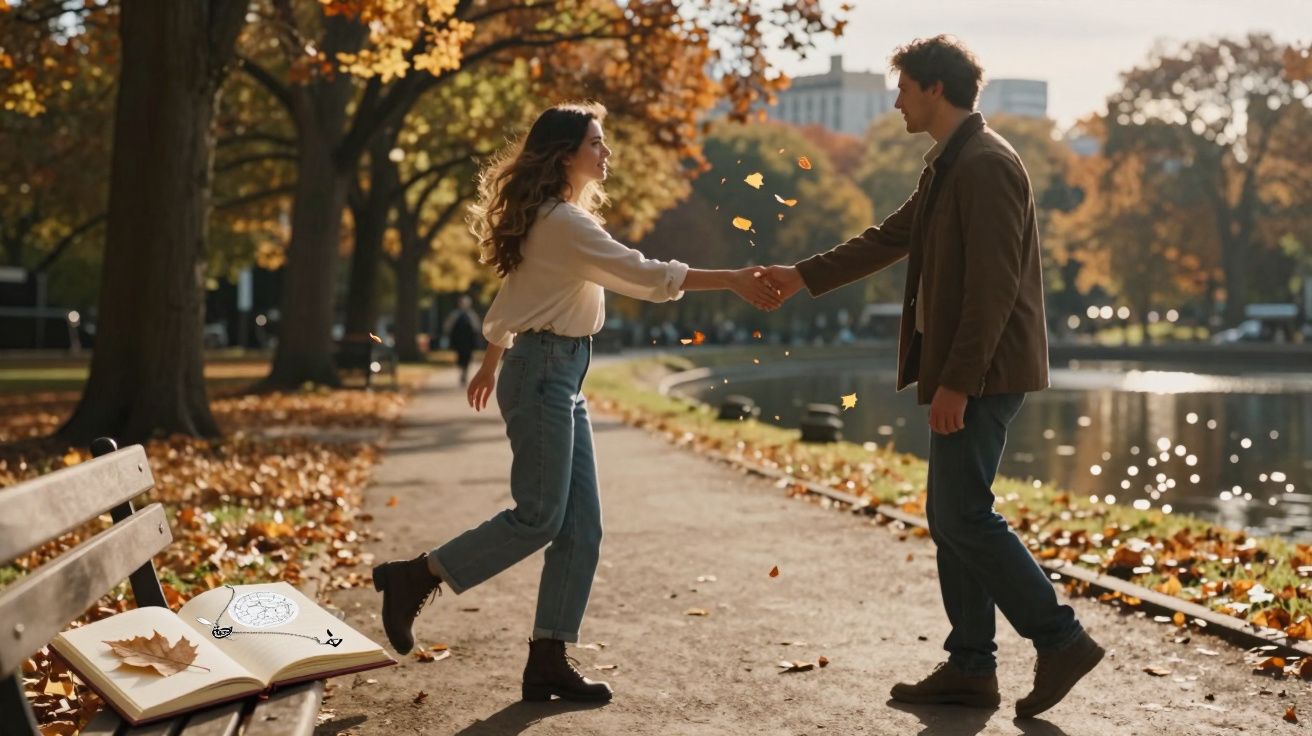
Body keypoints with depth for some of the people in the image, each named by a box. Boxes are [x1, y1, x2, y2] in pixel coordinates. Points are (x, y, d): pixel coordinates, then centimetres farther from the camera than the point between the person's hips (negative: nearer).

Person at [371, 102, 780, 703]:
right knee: (539, 517, -9)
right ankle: (414, 577, 2)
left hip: (561, 377, 10)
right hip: (543, 373, -10)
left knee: (580, 527, 4)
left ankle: (548, 660, 6)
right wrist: (733, 281, -22)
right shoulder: (563, 221, -14)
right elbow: (645, 275, -22)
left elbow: (513, 295, 24)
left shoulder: (557, 219, 17)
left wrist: (491, 365, 32)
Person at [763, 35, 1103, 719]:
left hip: (981, 372, -10)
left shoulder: (986, 165, -15)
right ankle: (969, 666, 17)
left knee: (963, 515, -8)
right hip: (960, 371, 10)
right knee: (953, 516, 11)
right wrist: (805, 275, 28)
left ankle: (1060, 640, 1)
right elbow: (890, 238, 26)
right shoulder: (946, 165, 16)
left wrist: (956, 381, -22)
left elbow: (994, 286, -21)